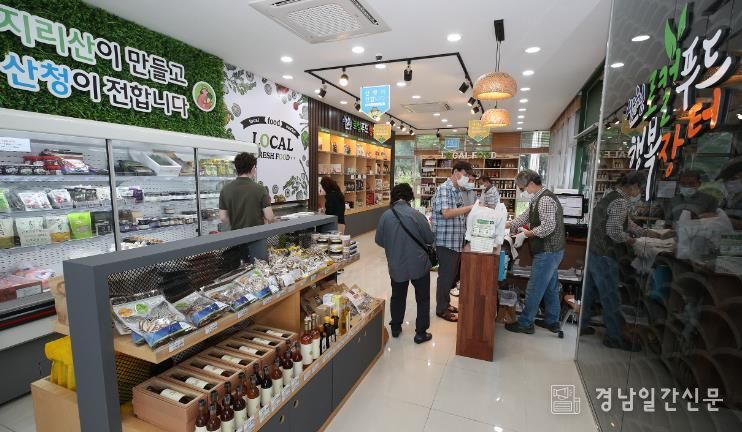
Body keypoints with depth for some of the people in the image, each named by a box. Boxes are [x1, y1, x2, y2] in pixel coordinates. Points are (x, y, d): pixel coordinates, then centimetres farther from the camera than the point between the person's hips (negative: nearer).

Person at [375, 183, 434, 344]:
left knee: (397, 297, 22)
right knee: (422, 299, 15)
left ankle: (395, 328, 35)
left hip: (396, 265, 3)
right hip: (419, 264, -2)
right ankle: (421, 333, 22)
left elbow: (379, 240, -1)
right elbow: (430, 239, -8)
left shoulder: (386, 216, -11)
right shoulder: (416, 215, -16)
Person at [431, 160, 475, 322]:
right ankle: (442, 309, 16)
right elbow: (446, 213, -26)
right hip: (446, 241, -9)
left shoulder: (457, 191, 14)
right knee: (446, 276, 2)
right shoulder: (444, 189, -15)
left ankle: (445, 303, 33)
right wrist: (471, 207, -24)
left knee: (453, 275, 18)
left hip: (457, 241, 9)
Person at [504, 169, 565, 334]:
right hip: (551, 251, 10)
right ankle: (552, 321, 32)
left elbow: (548, 226, -29)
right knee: (551, 287, 19)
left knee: (534, 289, -1)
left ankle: (525, 323, 11)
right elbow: (525, 217, 17)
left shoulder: (545, 199, -20)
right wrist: (504, 225, 10)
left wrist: (531, 233, -12)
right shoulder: (538, 199, 12)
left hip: (547, 251, -10)